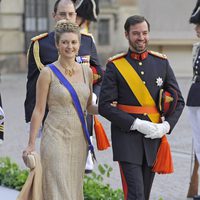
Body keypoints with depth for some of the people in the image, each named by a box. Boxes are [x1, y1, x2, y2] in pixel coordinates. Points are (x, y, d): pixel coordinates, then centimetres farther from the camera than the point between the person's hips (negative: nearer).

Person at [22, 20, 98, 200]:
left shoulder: (87, 72, 8)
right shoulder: (48, 73, -6)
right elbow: (39, 110, -4)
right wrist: (31, 144, -6)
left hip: (79, 139, 5)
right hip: (56, 138, -5)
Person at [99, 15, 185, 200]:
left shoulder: (162, 63, 6)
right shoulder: (115, 66, -3)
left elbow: (178, 101, 9)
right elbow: (105, 106, -9)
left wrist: (166, 126, -9)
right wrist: (136, 124, -17)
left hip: (153, 138, 4)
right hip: (127, 138, -4)